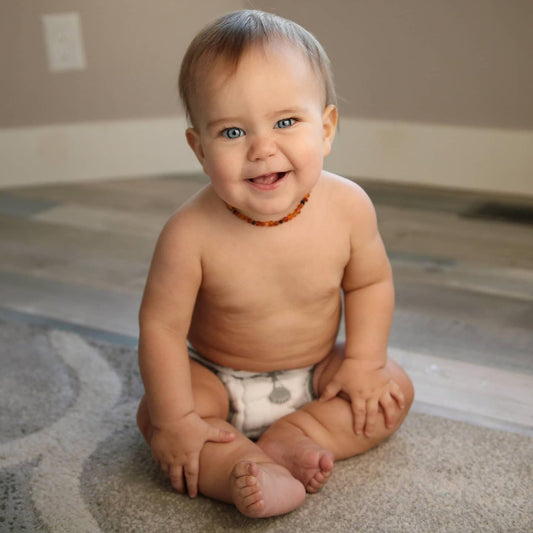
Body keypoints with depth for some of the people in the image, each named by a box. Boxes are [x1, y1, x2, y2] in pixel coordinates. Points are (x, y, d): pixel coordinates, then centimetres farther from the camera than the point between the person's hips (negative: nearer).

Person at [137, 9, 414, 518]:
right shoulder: (191, 233, -30)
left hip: (315, 372, 3)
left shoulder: (348, 206, -21)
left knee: (393, 389, -11)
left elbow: (370, 283, -3)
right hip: (217, 378, -2)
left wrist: (364, 359, -11)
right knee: (153, 415, -22)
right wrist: (177, 418, -22)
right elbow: (161, 325, -21)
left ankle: (290, 438, -20)